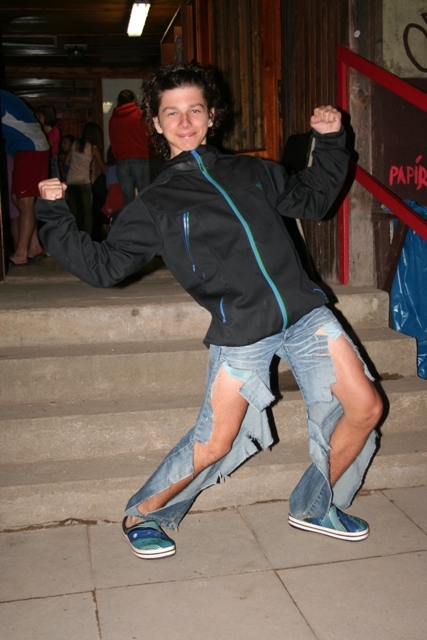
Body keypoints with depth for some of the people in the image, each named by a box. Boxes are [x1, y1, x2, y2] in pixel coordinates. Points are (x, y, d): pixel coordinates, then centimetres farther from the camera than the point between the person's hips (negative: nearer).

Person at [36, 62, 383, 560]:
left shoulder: (250, 172, 16)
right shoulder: (155, 204, 6)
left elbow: (312, 200, 28)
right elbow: (104, 266, 3)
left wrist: (329, 142, 18)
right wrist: (55, 218, -3)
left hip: (303, 312, 5)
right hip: (239, 331, -4)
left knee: (365, 408, 2)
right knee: (215, 443, -9)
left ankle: (315, 507, 25)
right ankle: (142, 517, 20)